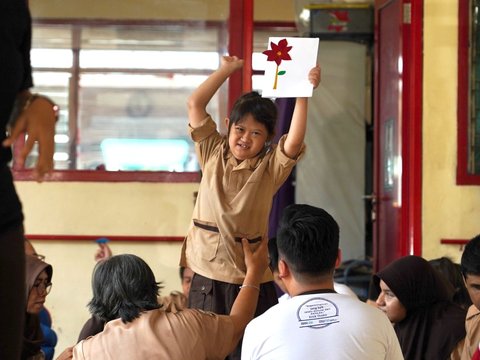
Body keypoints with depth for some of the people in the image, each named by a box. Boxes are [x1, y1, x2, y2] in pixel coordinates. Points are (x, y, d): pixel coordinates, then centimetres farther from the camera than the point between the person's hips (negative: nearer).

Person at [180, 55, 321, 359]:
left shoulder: (270, 168, 0)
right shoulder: (213, 153, 6)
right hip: (207, 276, 2)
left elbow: (295, 141, -19)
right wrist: (227, 69, 5)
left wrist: (303, 94, -24)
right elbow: (195, 104, 2)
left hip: (252, 280, -2)